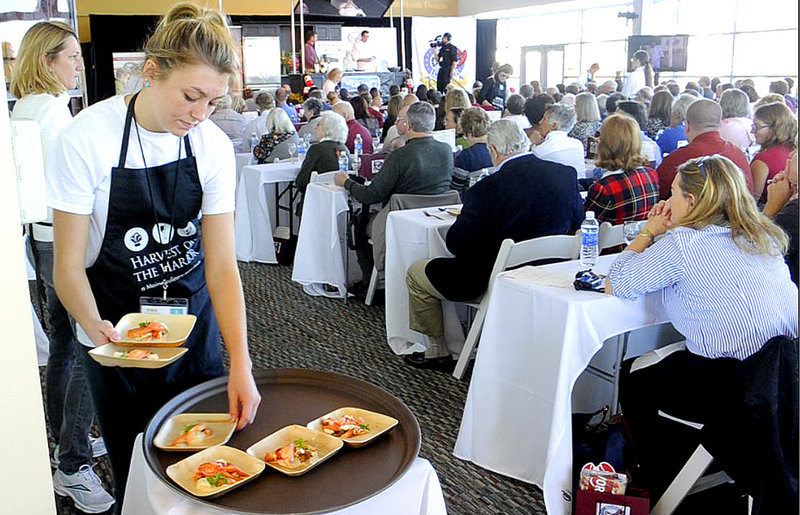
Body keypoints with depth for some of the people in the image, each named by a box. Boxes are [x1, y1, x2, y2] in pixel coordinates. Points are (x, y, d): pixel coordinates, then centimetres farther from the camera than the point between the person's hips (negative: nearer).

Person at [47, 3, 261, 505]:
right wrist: (94, 327, -35)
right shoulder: (86, 139, -19)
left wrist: (241, 363, -22)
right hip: (115, 332, -2)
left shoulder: (213, 146, -11)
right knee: (135, 467, 8)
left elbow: (222, 265, -12)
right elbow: (69, 262, -14)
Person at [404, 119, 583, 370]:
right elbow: (575, 222, 7)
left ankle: (439, 352, 28)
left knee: (416, 273, 16)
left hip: (490, 282, -7)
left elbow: (457, 245, -17)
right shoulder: (567, 174, -8)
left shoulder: (486, 189, -25)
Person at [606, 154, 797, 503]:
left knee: (633, 379, 17)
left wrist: (649, 232, 2)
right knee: (658, 366, 28)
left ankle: (661, 492, 33)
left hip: (732, 384, -8)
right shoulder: (763, 236, 8)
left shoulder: (683, 243, -15)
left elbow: (615, 284, -10)